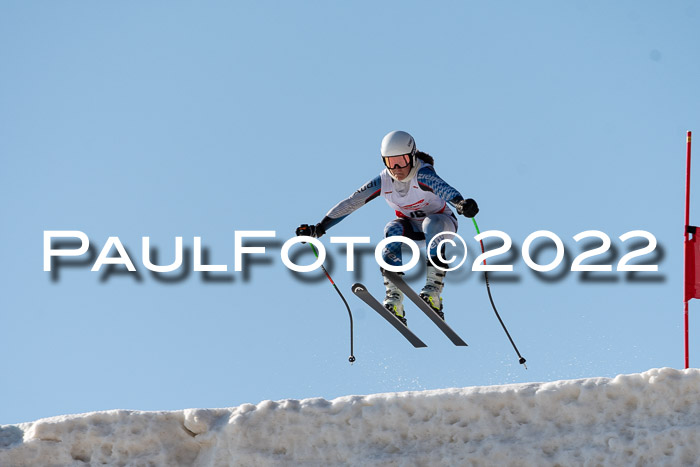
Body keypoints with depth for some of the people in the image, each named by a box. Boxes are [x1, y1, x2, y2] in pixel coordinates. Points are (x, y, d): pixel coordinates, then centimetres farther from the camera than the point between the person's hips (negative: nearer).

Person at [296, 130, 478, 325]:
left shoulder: (422, 174, -30)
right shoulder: (383, 181, -17)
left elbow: (444, 189, -50)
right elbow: (350, 203, -15)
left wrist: (461, 203, -73)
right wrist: (319, 228, -20)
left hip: (442, 220, -4)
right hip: (411, 225, 4)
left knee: (432, 225, -38)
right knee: (392, 230, -30)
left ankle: (433, 291, -37)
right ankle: (394, 300, -33)